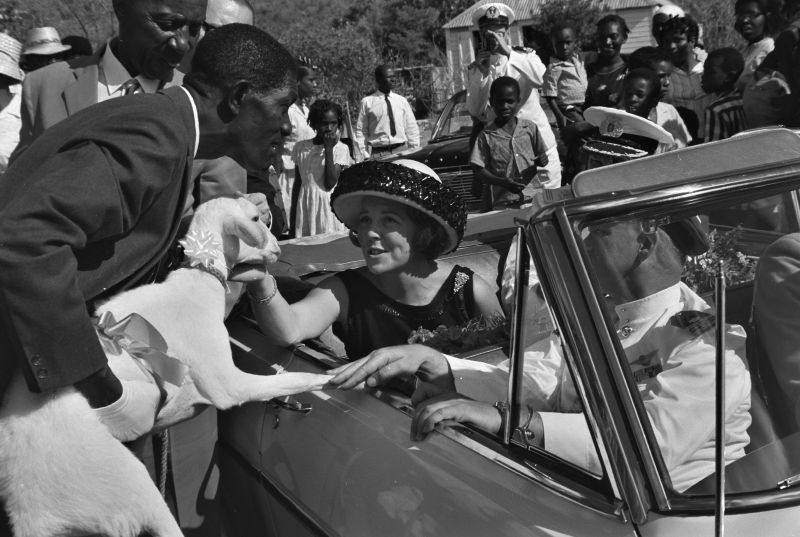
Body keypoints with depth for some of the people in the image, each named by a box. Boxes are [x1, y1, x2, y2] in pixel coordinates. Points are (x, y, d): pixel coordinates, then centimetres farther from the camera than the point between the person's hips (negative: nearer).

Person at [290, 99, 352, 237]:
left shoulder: (341, 149, -3)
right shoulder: (301, 147, 4)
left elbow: (330, 183, -13)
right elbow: (297, 183, 10)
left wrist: (329, 149, -14)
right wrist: (293, 217, 10)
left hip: (328, 204, -2)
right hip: (305, 204, 2)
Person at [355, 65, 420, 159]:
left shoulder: (401, 100, 13)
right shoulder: (367, 102, 5)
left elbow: (412, 128, 15)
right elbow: (360, 130, 5)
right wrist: (365, 155, -4)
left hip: (401, 150, 2)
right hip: (378, 153, -2)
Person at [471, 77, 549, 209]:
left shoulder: (530, 127, 9)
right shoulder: (486, 135, 2)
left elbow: (542, 155, 18)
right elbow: (478, 170, 0)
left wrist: (541, 161, -7)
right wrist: (502, 182, -15)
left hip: (534, 193, 3)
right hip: (504, 201, -3)